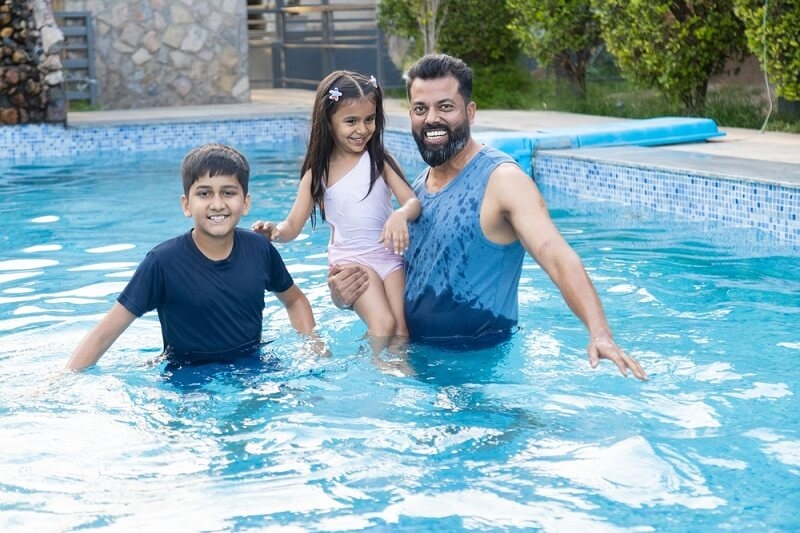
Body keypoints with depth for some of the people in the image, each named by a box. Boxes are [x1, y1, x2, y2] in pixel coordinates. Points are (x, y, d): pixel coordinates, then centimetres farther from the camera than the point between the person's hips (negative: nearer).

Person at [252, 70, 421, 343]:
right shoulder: (319, 172, -1)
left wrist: (400, 215, -33)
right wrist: (276, 231, -26)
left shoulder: (380, 161, 0)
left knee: (402, 329, -6)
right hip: (350, 258, -2)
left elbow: (413, 201, -8)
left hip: (389, 254, 2)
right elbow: (293, 225, -1)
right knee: (383, 324, -19)